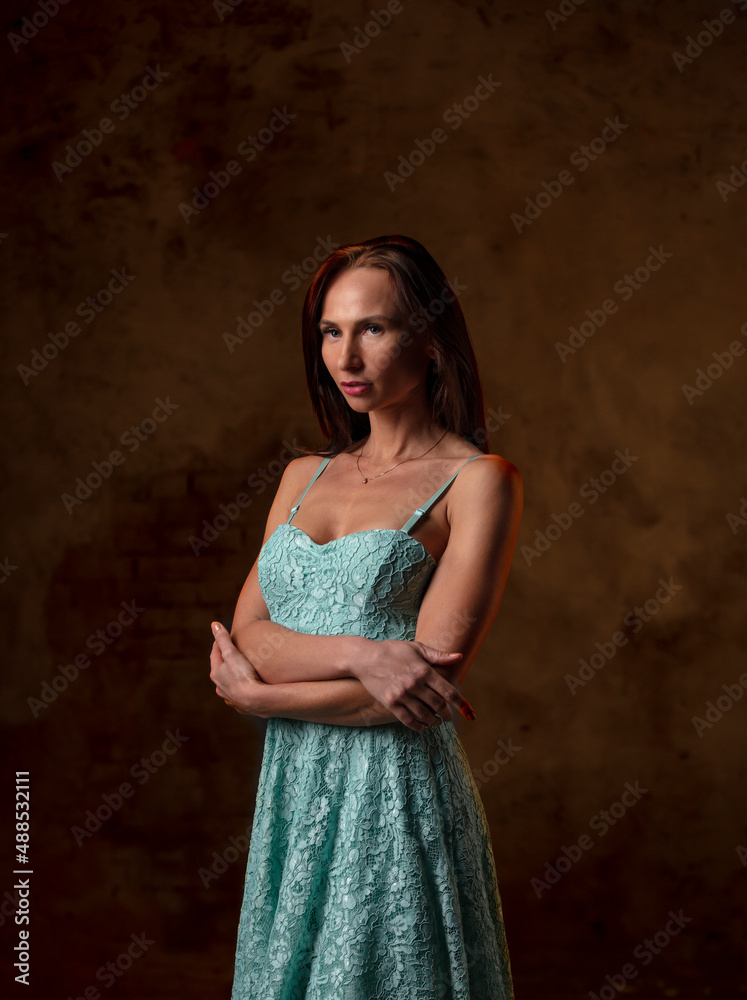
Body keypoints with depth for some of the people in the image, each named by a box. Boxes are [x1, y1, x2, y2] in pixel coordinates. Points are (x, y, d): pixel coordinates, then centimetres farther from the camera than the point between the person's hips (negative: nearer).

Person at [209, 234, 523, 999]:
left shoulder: (478, 481, -8)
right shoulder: (304, 476, 10)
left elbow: (428, 688, -15)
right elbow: (244, 635, 1)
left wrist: (259, 694, -6)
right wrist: (358, 653, -18)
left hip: (397, 797, -5)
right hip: (291, 792, 5)